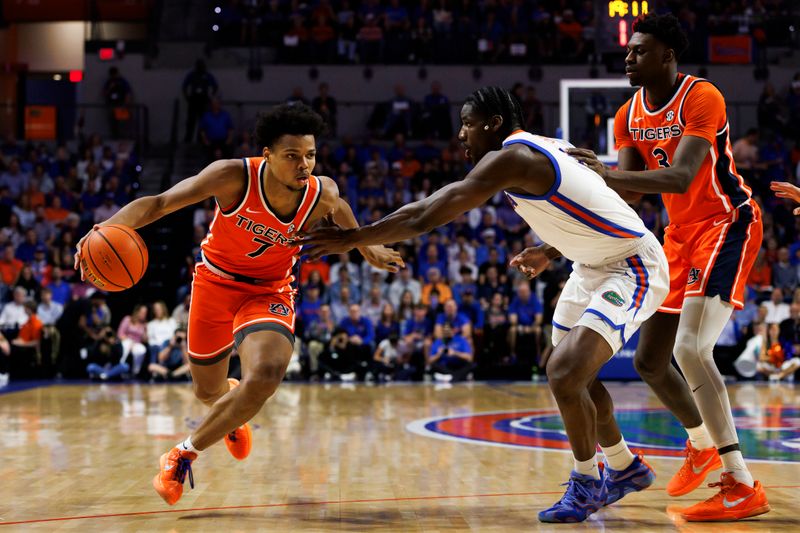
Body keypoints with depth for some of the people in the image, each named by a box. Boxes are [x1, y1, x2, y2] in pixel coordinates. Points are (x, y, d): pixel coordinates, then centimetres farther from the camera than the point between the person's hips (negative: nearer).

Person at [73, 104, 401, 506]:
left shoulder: (322, 195, -19)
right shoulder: (234, 176, -27)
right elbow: (159, 203, -27)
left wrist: (367, 249, 13)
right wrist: (110, 226, -44)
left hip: (270, 292, 0)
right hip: (216, 281, 0)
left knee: (265, 376, -29)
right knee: (208, 391, 15)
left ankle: (185, 454, -8)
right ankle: (233, 412, 57)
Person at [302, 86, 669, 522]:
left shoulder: (510, 158, -22)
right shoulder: (539, 149, 7)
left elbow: (425, 217, -24)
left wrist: (352, 239, -17)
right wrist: (548, 252, 23)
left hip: (634, 269, -11)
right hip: (594, 264, 11)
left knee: (565, 374, -19)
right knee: (571, 373, 18)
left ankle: (585, 483, 1)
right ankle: (626, 469, 36)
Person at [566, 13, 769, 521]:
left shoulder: (701, 98, -20)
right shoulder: (630, 115, 4)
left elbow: (680, 178, -32)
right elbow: (626, 191, 3)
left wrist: (607, 173, -43)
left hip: (726, 225, -8)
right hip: (681, 234, 9)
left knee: (691, 349, -25)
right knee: (649, 360, 11)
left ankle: (744, 487, -20)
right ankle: (703, 444, 38)